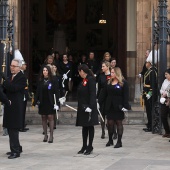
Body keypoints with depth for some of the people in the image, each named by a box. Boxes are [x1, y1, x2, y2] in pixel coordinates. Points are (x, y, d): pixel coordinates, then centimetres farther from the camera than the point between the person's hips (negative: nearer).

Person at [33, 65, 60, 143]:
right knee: (43, 118, 6)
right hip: (42, 102, 4)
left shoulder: (53, 81, -4)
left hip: (50, 102, -4)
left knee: (50, 117, -4)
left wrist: (56, 103, -14)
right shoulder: (40, 81, 6)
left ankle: (51, 136, 1)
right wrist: (35, 102, 0)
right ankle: (45, 135, 15)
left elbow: (56, 93, -7)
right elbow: (37, 92, 7)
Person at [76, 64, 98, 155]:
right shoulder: (83, 81, 13)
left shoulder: (91, 79, -13)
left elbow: (92, 94, -19)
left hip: (89, 107, -8)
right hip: (82, 107, 9)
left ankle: (90, 147, 7)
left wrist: (90, 106, -24)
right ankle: (84, 147, 18)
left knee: (90, 126, 1)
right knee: (84, 127, 12)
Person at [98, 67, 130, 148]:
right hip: (109, 106, 4)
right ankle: (110, 140, 20)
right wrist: (99, 103, 4)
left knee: (119, 123, 4)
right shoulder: (109, 82, 9)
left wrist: (125, 106, -16)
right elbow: (103, 94, 9)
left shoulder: (123, 83, -6)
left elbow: (125, 96, -10)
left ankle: (119, 141, 10)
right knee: (110, 123, 6)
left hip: (118, 107, -4)